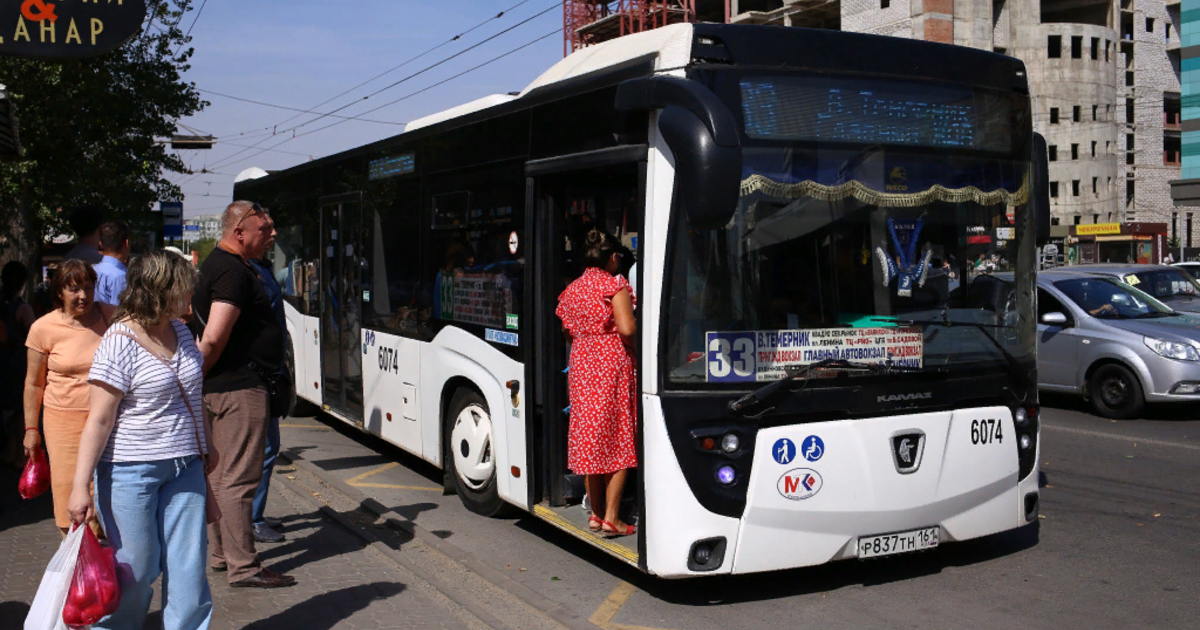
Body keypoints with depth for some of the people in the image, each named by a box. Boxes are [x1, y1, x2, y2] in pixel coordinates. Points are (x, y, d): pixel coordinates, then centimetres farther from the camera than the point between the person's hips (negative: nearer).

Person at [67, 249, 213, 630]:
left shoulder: (180, 331, 8)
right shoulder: (120, 342, -14)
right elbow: (99, 420, -15)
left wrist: (204, 450, 26)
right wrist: (81, 486, -18)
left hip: (184, 469, 6)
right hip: (131, 470, -6)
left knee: (188, 569, 4)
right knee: (135, 571, 3)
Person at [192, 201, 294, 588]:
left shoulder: (214, 265, 16)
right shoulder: (234, 272, -17)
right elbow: (214, 339, -23)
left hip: (219, 386, 11)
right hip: (240, 386, -11)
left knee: (222, 473, 17)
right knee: (240, 477, -6)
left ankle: (220, 553, 27)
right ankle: (243, 567, -1)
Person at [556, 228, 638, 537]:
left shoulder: (572, 289, 12)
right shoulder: (615, 284, -6)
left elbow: (568, 331, 12)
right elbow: (627, 328, -16)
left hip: (581, 363, 6)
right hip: (612, 363, -6)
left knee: (587, 438, 11)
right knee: (618, 441, 0)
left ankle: (596, 513, 18)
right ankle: (612, 517, -2)